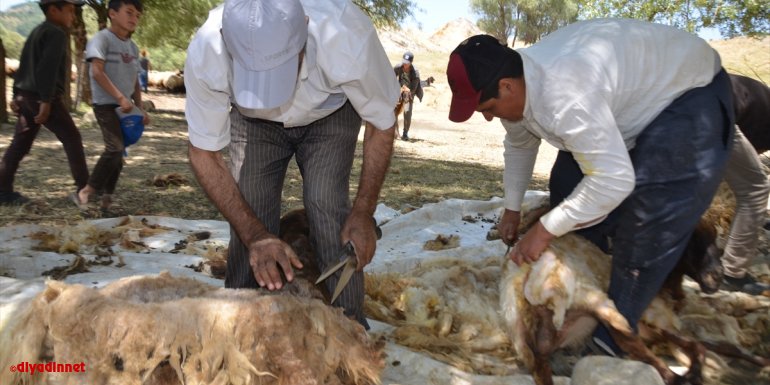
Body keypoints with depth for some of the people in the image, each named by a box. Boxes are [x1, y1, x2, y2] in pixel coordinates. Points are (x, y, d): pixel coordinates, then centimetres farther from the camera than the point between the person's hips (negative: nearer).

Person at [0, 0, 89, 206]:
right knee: (72, 139, -2)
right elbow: (48, 69, -20)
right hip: (43, 98, -9)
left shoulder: (36, 32, 20)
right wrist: (46, 100, -23)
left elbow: (24, 65, 20)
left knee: (19, 144, 11)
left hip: (26, 96, 9)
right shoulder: (56, 34, -10)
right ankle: (84, 188, -1)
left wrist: (16, 95, 21)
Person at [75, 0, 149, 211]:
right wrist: (120, 97, -21)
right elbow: (98, 72, -17)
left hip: (126, 107, 7)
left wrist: (140, 107, 11)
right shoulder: (102, 38, -7)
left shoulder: (133, 47, 14)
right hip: (106, 104, -7)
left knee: (118, 152, 6)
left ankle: (107, 196, 15)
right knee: (115, 148, -19)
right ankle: (88, 190, -6)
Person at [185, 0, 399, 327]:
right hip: (254, 121, 2)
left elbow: (381, 124, -20)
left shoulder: (347, 35, -40)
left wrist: (363, 213, -21)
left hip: (329, 114, -1)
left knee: (326, 205, -20)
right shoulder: (205, 54, -36)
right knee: (248, 212, -11)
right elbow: (204, 154, -21)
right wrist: (255, 235, -29)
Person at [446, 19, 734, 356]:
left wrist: (545, 230, -30)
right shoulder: (518, 84, -11)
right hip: (631, 93, 9)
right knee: (567, 187, 5)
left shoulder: (563, 94, -42)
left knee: (648, 220, -21)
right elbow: (519, 145, 9)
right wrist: (512, 208, 12)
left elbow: (614, 179, -40)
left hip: (690, 93, -9)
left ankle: (611, 334, -7)